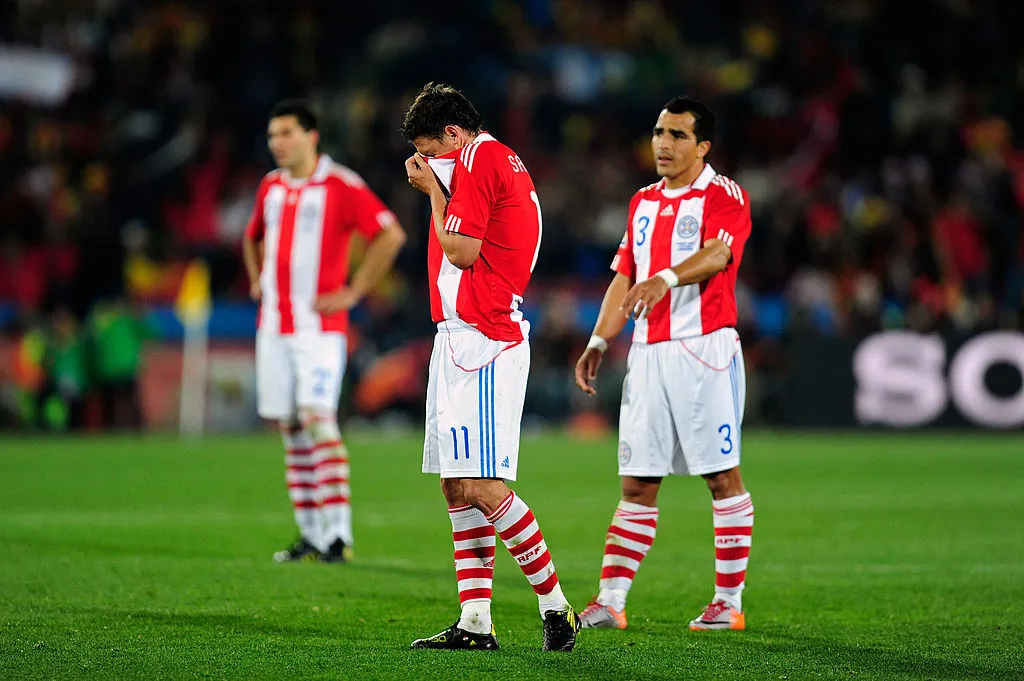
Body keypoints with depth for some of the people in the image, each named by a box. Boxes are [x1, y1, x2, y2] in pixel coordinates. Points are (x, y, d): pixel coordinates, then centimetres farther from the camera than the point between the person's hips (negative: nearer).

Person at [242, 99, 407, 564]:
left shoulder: (340, 186, -8)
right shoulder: (271, 187, 14)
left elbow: (391, 235, -11)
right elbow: (253, 237, 33)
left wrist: (353, 292, -12)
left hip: (319, 327, -7)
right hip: (273, 326, 7)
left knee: (318, 420, -16)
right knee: (289, 426, 6)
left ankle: (337, 533, -15)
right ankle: (311, 534, 11)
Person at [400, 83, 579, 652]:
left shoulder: (478, 162, -10)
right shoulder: (506, 162, 21)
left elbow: (461, 251, -15)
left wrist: (433, 190, -4)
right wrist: (436, 187, 14)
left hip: (481, 343, -11)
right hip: (463, 342, 11)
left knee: (483, 487, -12)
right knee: (457, 487, 9)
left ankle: (556, 605, -6)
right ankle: (476, 622, 8)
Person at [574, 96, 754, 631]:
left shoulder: (723, 196, -4)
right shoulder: (643, 202, 18)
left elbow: (717, 253, -22)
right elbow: (624, 276, 22)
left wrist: (666, 278, -40)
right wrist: (599, 342, 15)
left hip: (705, 349, -6)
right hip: (648, 352, 6)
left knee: (723, 477, -3)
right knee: (636, 483, 4)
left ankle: (729, 602, 1)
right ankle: (611, 601, 2)